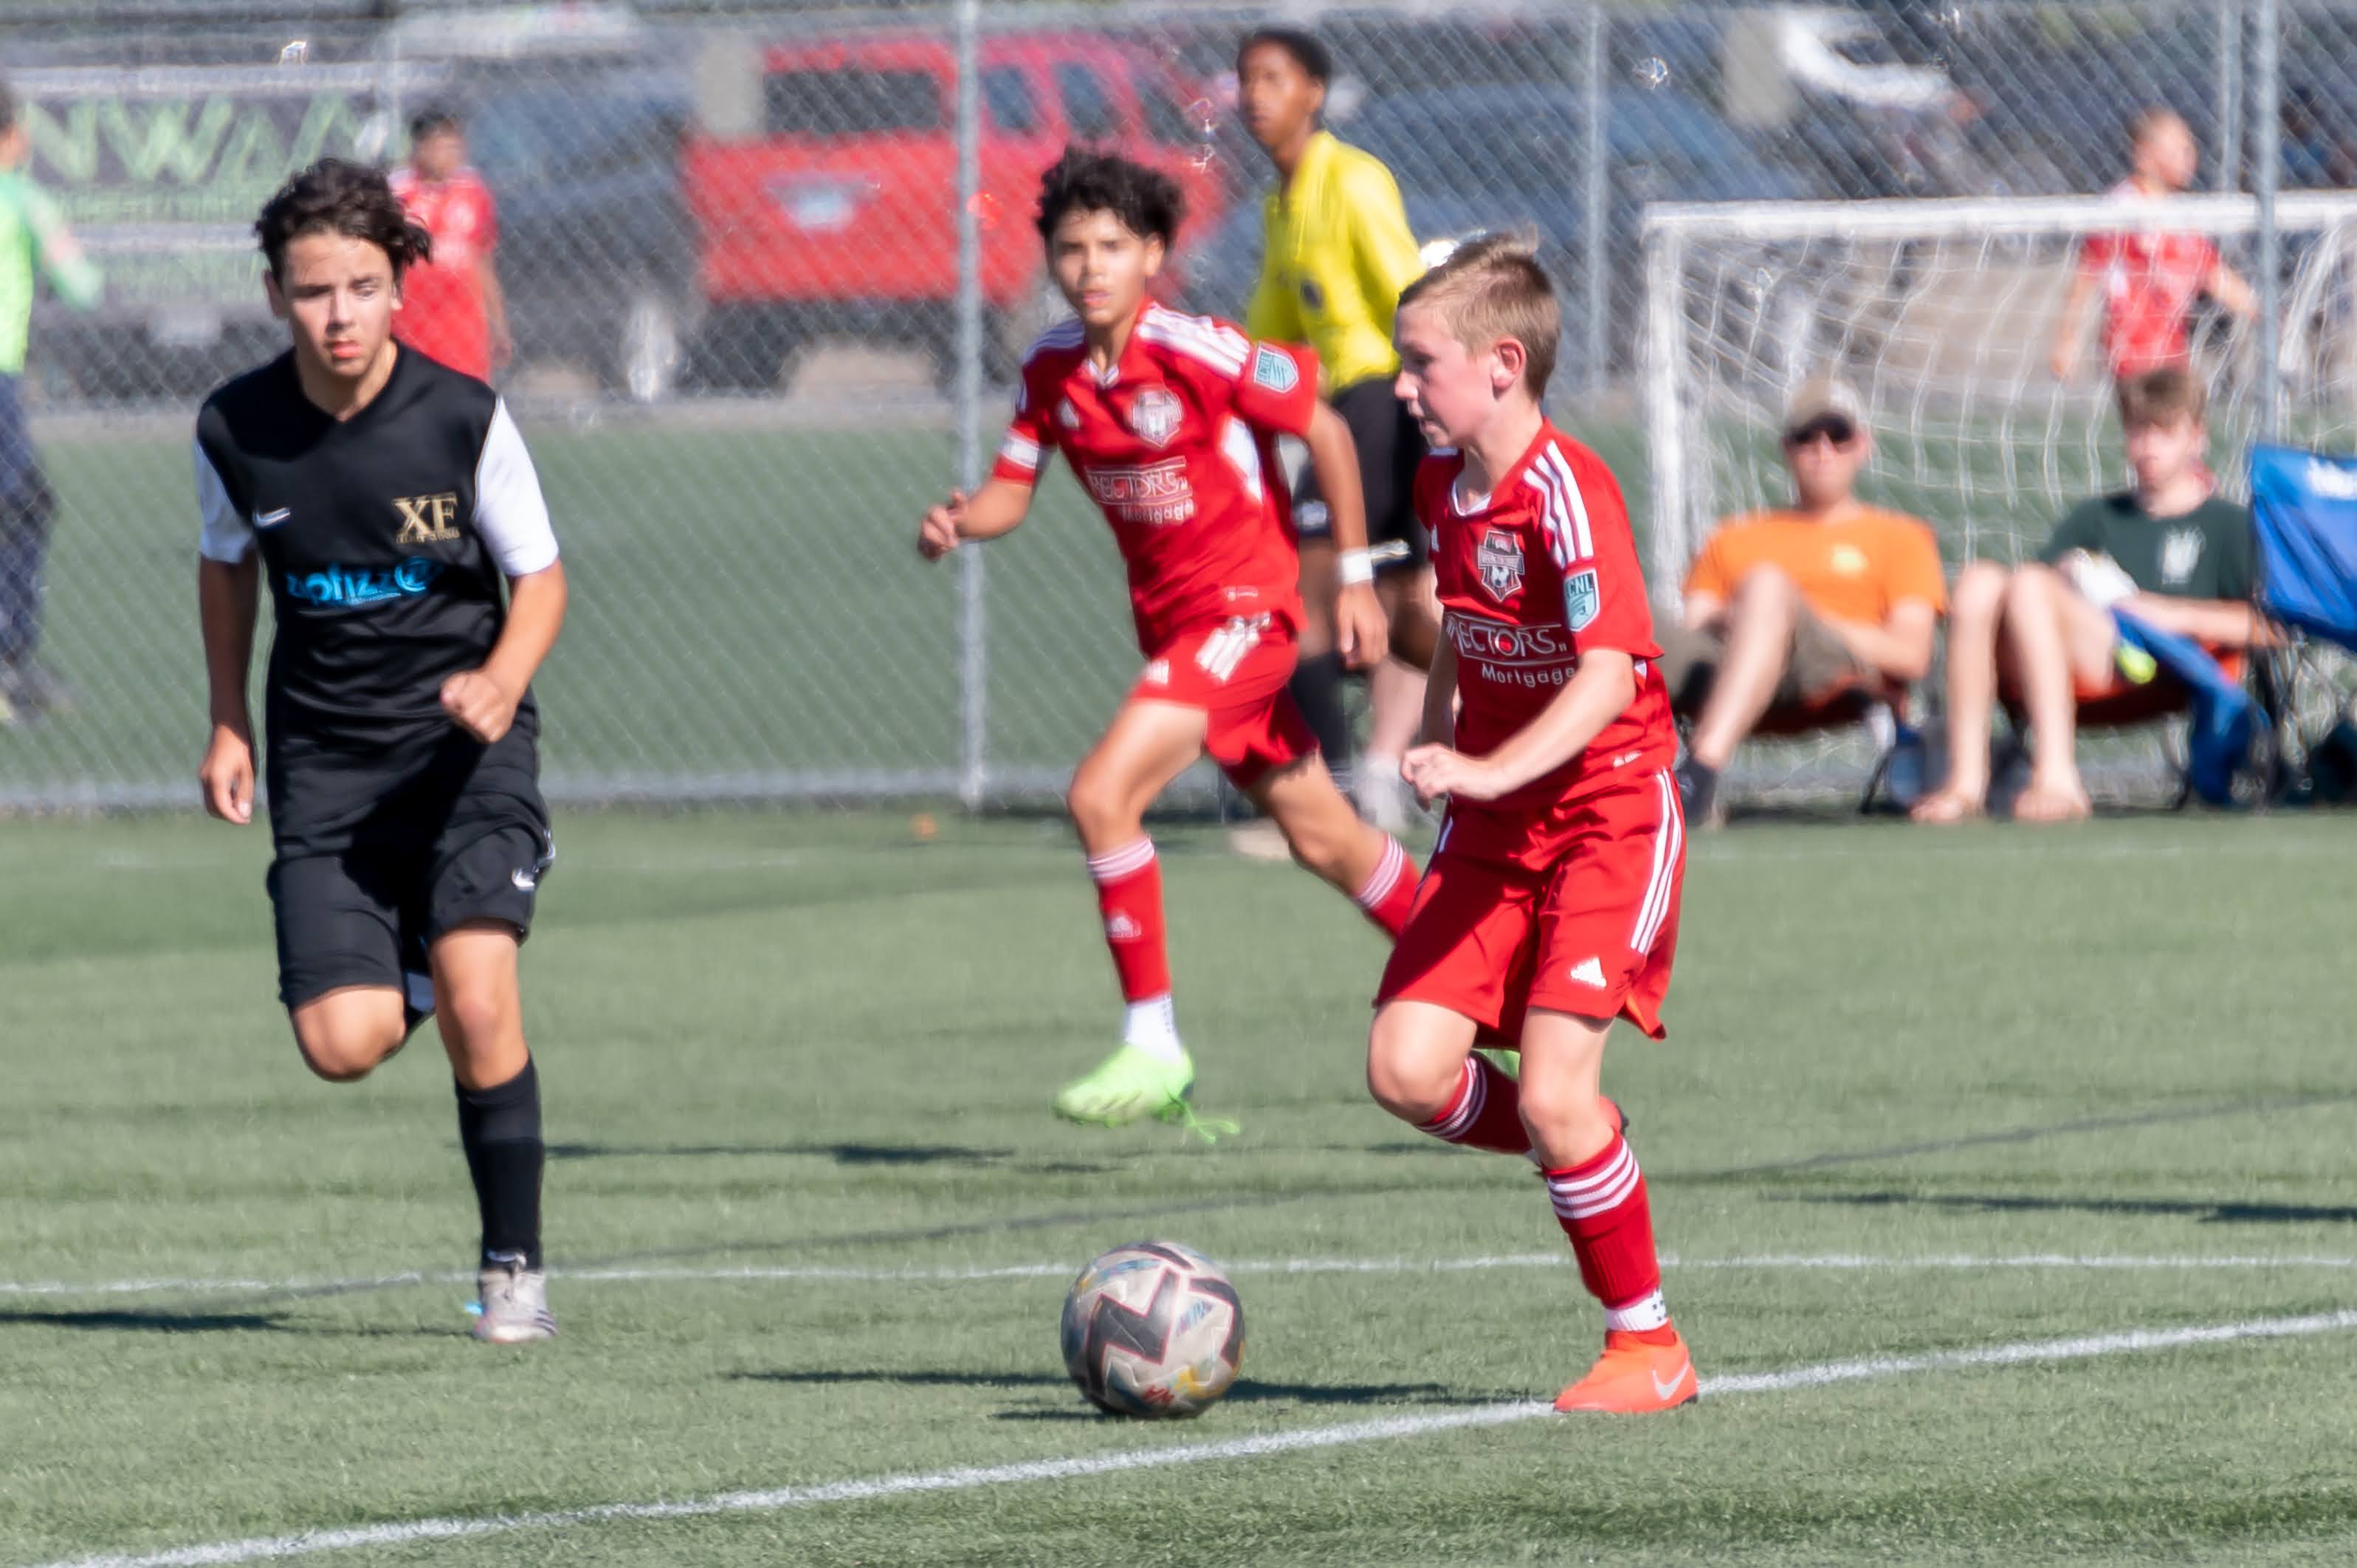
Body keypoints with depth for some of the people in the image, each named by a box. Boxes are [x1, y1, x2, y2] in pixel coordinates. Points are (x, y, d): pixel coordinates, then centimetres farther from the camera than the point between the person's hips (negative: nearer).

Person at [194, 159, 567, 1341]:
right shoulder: (236, 431, -6)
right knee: (342, 1045, -10)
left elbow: (539, 578, -1)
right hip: (325, 757, 2)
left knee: (477, 997, -20)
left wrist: (500, 682, -20)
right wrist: (229, 728, 11)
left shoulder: (462, 418, -12)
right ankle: (415, 972, 29)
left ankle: (513, 1266, -5)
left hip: (462, 746, -2)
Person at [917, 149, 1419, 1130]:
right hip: (1167, 620, 7)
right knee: (1319, 837, 17)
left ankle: (1153, 1043, -11)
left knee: (1102, 796, -20)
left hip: (1246, 607, -7)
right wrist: (960, 522, -18)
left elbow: (1326, 431, -10)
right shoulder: (1051, 370, 0)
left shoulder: (1197, 353, -19)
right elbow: (1013, 488, 6)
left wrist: (1355, 578, -7)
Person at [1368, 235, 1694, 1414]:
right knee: (1406, 1070, -7)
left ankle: (1647, 1341, 1)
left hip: (1605, 813, -8)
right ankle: (1590, 1163, 20)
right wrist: (1433, 750, 20)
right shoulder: (1442, 485, 6)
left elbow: (1607, 675, -27)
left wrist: (1491, 772, -37)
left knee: (1551, 1090, -15)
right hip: (1491, 826, 8)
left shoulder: (1568, 494, -20)